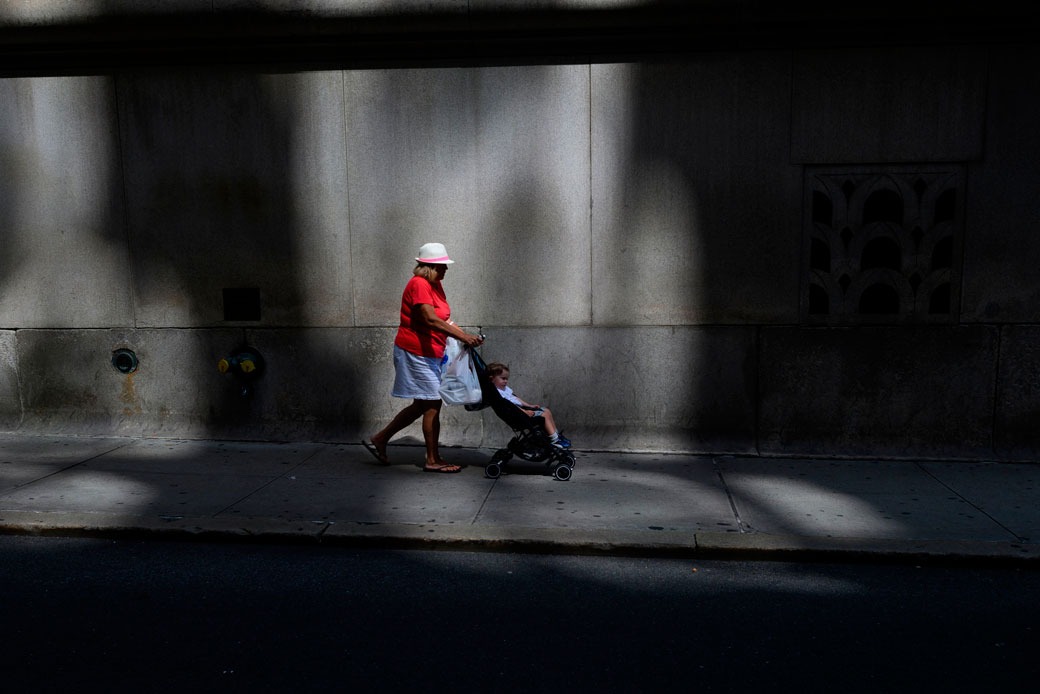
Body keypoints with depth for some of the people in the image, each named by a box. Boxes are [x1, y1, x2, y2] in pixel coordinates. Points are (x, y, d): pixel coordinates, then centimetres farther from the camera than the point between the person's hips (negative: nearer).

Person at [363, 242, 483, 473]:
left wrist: (466, 336, -1)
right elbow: (431, 319, -29)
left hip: (430, 354, 10)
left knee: (422, 405, 14)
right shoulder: (419, 284, -17)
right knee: (433, 404, -4)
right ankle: (433, 460, 6)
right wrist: (463, 337, -33)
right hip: (415, 352, -10)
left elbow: (445, 320, 14)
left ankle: (379, 439, 25)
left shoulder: (435, 285, 14)